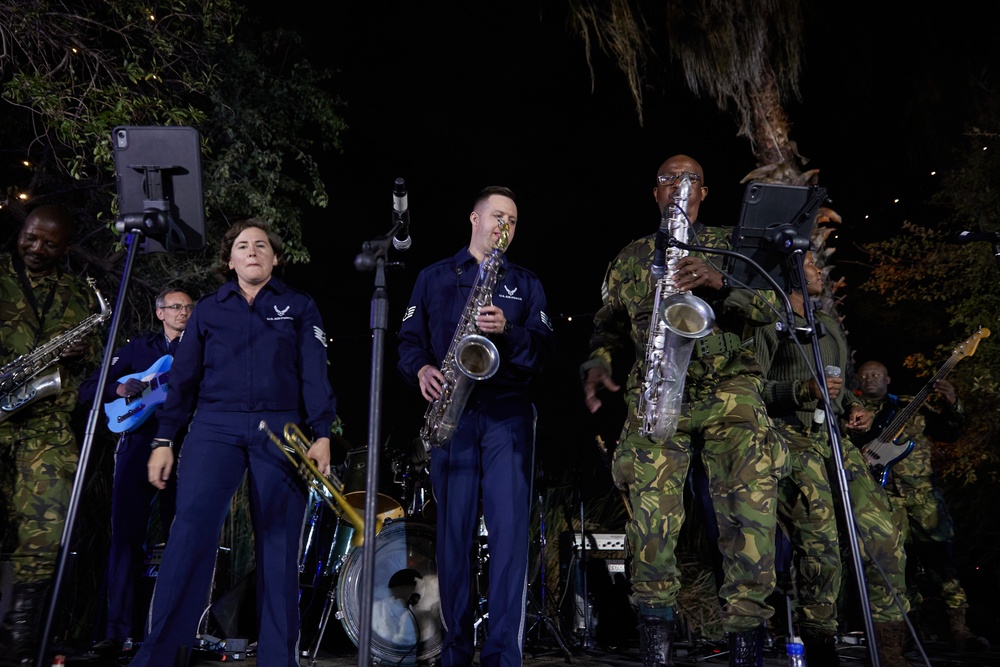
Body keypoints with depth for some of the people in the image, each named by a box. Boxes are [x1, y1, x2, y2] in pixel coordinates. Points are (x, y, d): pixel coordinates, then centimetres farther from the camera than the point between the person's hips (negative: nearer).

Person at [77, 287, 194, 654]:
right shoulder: (137, 347, 13)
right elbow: (88, 389, 11)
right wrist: (120, 388, -8)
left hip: (182, 448, 0)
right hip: (138, 443, 0)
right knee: (127, 536, -2)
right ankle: (119, 631, 3)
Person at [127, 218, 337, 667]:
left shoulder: (300, 307, 12)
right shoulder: (208, 309, 17)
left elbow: (314, 374, 3)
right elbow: (184, 378, 14)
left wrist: (321, 435, -9)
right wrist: (163, 440, 7)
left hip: (280, 431, 0)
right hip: (214, 426, 1)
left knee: (279, 545, -1)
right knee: (191, 528, -16)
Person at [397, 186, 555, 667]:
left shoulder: (525, 284, 14)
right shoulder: (433, 278, 15)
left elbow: (544, 349, 4)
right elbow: (409, 339, 12)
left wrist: (508, 331, -15)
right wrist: (422, 369, -9)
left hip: (508, 414, 0)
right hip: (451, 413, 1)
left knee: (509, 528, -7)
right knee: (453, 528, 3)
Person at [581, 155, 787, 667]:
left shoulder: (730, 245, 16)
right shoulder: (631, 257, 21)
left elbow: (769, 308, 3)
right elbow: (609, 323, 23)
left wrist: (719, 283, -15)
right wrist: (597, 363, 3)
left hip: (730, 391, 0)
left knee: (752, 514, -12)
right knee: (651, 520, -11)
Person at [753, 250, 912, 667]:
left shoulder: (829, 324, 25)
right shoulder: (769, 322, 1)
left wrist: (852, 406, 12)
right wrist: (803, 390, -19)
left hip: (834, 439, 7)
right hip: (790, 440, -7)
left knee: (885, 537, -6)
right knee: (821, 546, -18)